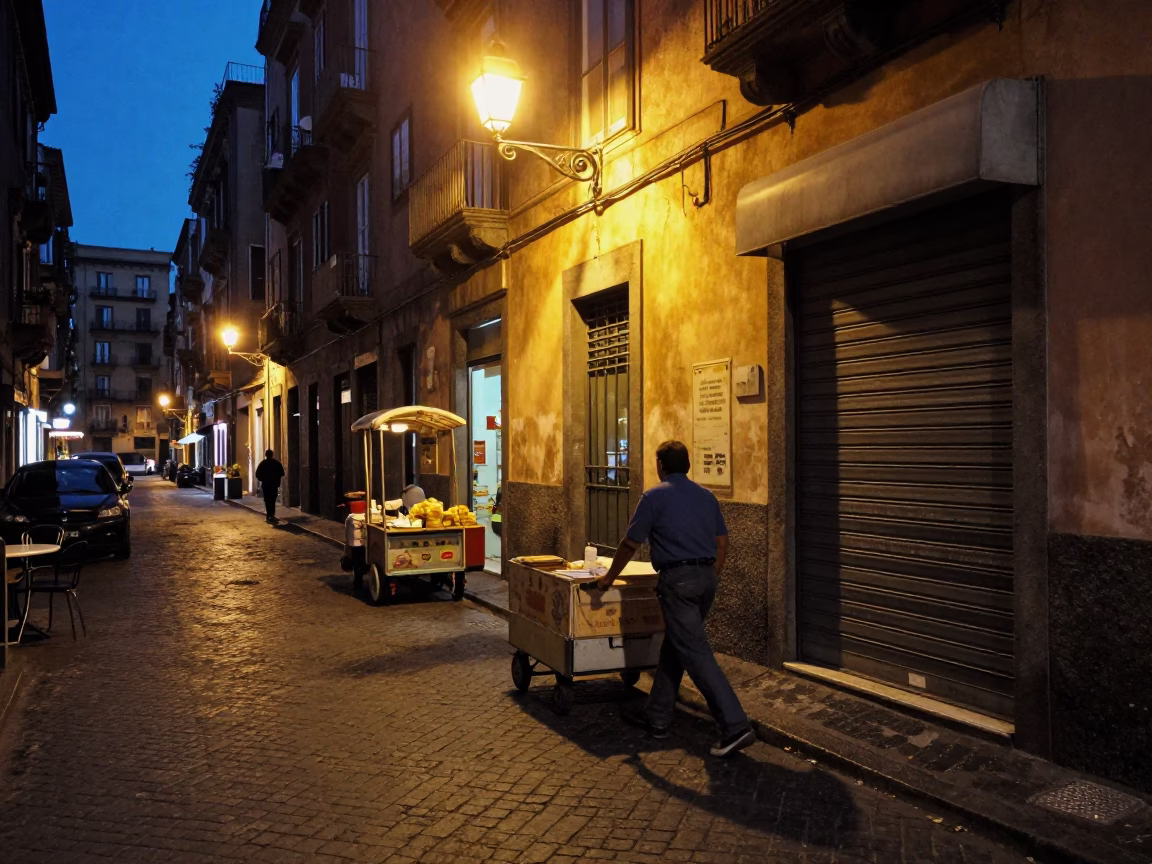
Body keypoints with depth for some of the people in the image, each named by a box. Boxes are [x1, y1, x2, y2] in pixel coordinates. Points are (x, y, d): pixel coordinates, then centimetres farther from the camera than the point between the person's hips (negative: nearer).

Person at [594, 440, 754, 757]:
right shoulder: (706, 496, 13)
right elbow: (722, 542, 15)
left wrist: (609, 577, 14)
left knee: (696, 654, -8)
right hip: (706, 577, 8)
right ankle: (656, 719, 24)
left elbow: (630, 544, 0)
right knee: (673, 648, 17)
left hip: (677, 579, -7)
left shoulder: (654, 497, -5)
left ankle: (735, 726, -14)